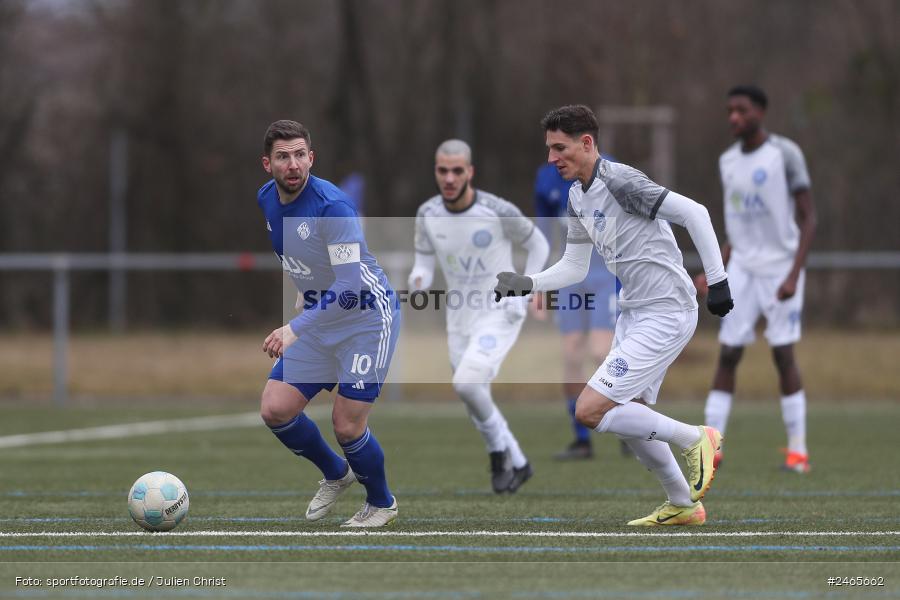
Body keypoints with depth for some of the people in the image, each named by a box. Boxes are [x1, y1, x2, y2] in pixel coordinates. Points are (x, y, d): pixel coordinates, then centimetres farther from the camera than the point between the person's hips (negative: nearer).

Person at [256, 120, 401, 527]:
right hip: (319, 319, 7)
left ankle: (382, 503, 18)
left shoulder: (331, 206, -27)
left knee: (346, 426, -10)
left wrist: (296, 328, -39)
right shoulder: (266, 199, -2)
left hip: (367, 317, -7)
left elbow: (351, 287, -33)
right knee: (276, 410, -3)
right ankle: (335, 475, 25)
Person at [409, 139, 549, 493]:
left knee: (465, 383, -24)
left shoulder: (499, 212, -19)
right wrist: (418, 282, -24)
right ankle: (517, 465, 33)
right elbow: (424, 269, 1)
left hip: (500, 316, -5)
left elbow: (538, 246, -2)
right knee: (476, 404, 9)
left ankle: (499, 449, 2)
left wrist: (521, 295, -10)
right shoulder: (427, 215, -6)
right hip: (460, 319, 5)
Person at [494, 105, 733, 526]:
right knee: (628, 419, 15)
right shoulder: (578, 196, 10)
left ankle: (695, 439, -1)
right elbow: (574, 268, 18)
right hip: (634, 313, 10)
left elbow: (694, 213, -20)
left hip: (667, 314, -10)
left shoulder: (620, 182, -18)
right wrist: (525, 283, 2)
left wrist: (717, 281, -20)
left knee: (590, 411, -13)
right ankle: (683, 505, 28)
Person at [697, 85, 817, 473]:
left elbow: (808, 217, -9)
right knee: (727, 354, -2)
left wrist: (793, 275, -18)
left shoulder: (785, 154, -8)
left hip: (781, 269, -5)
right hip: (742, 268, 5)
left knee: (783, 354, -6)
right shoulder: (728, 161, 10)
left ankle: (798, 450, 2)